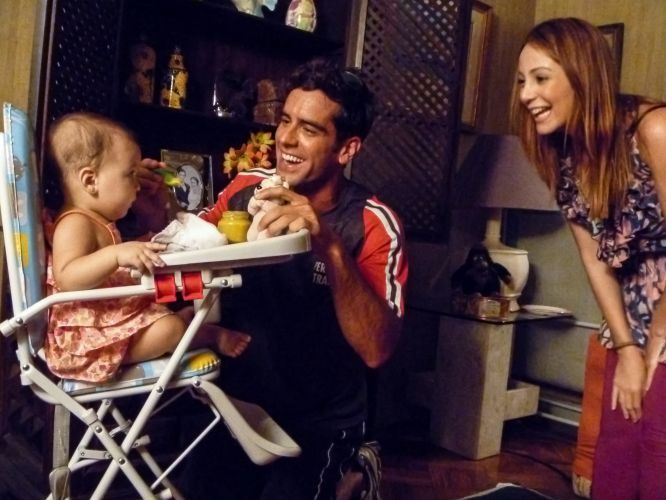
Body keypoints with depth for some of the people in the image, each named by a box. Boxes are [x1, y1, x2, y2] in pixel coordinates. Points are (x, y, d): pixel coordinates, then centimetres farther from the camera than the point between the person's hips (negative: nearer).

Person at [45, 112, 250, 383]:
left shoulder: (97, 222, 13)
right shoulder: (75, 224, -23)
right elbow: (67, 278, -39)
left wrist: (144, 245, 27)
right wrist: (117, 254, -49)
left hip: (113, 317, 12)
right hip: (89, 336, -12)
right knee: (170, 328, -19)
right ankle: (212, 335, 4)